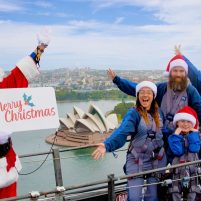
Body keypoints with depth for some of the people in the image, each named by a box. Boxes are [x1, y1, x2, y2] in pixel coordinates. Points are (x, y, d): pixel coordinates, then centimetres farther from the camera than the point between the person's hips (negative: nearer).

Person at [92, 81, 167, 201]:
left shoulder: (158, 113, 3)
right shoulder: (133, 114, -14)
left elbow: (162, 133, 10)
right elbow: (121, 132, -30)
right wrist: (107, 145, -45)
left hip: (157, 161, 4)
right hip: (136, 161, -4)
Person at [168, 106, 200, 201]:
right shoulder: (173, 136, -2)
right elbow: (177, 151, -18)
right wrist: (177, 134, -15)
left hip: (192, 168, 2)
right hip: (177, 169, -2)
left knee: (192, 193, 7)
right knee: (176, 192, 1)